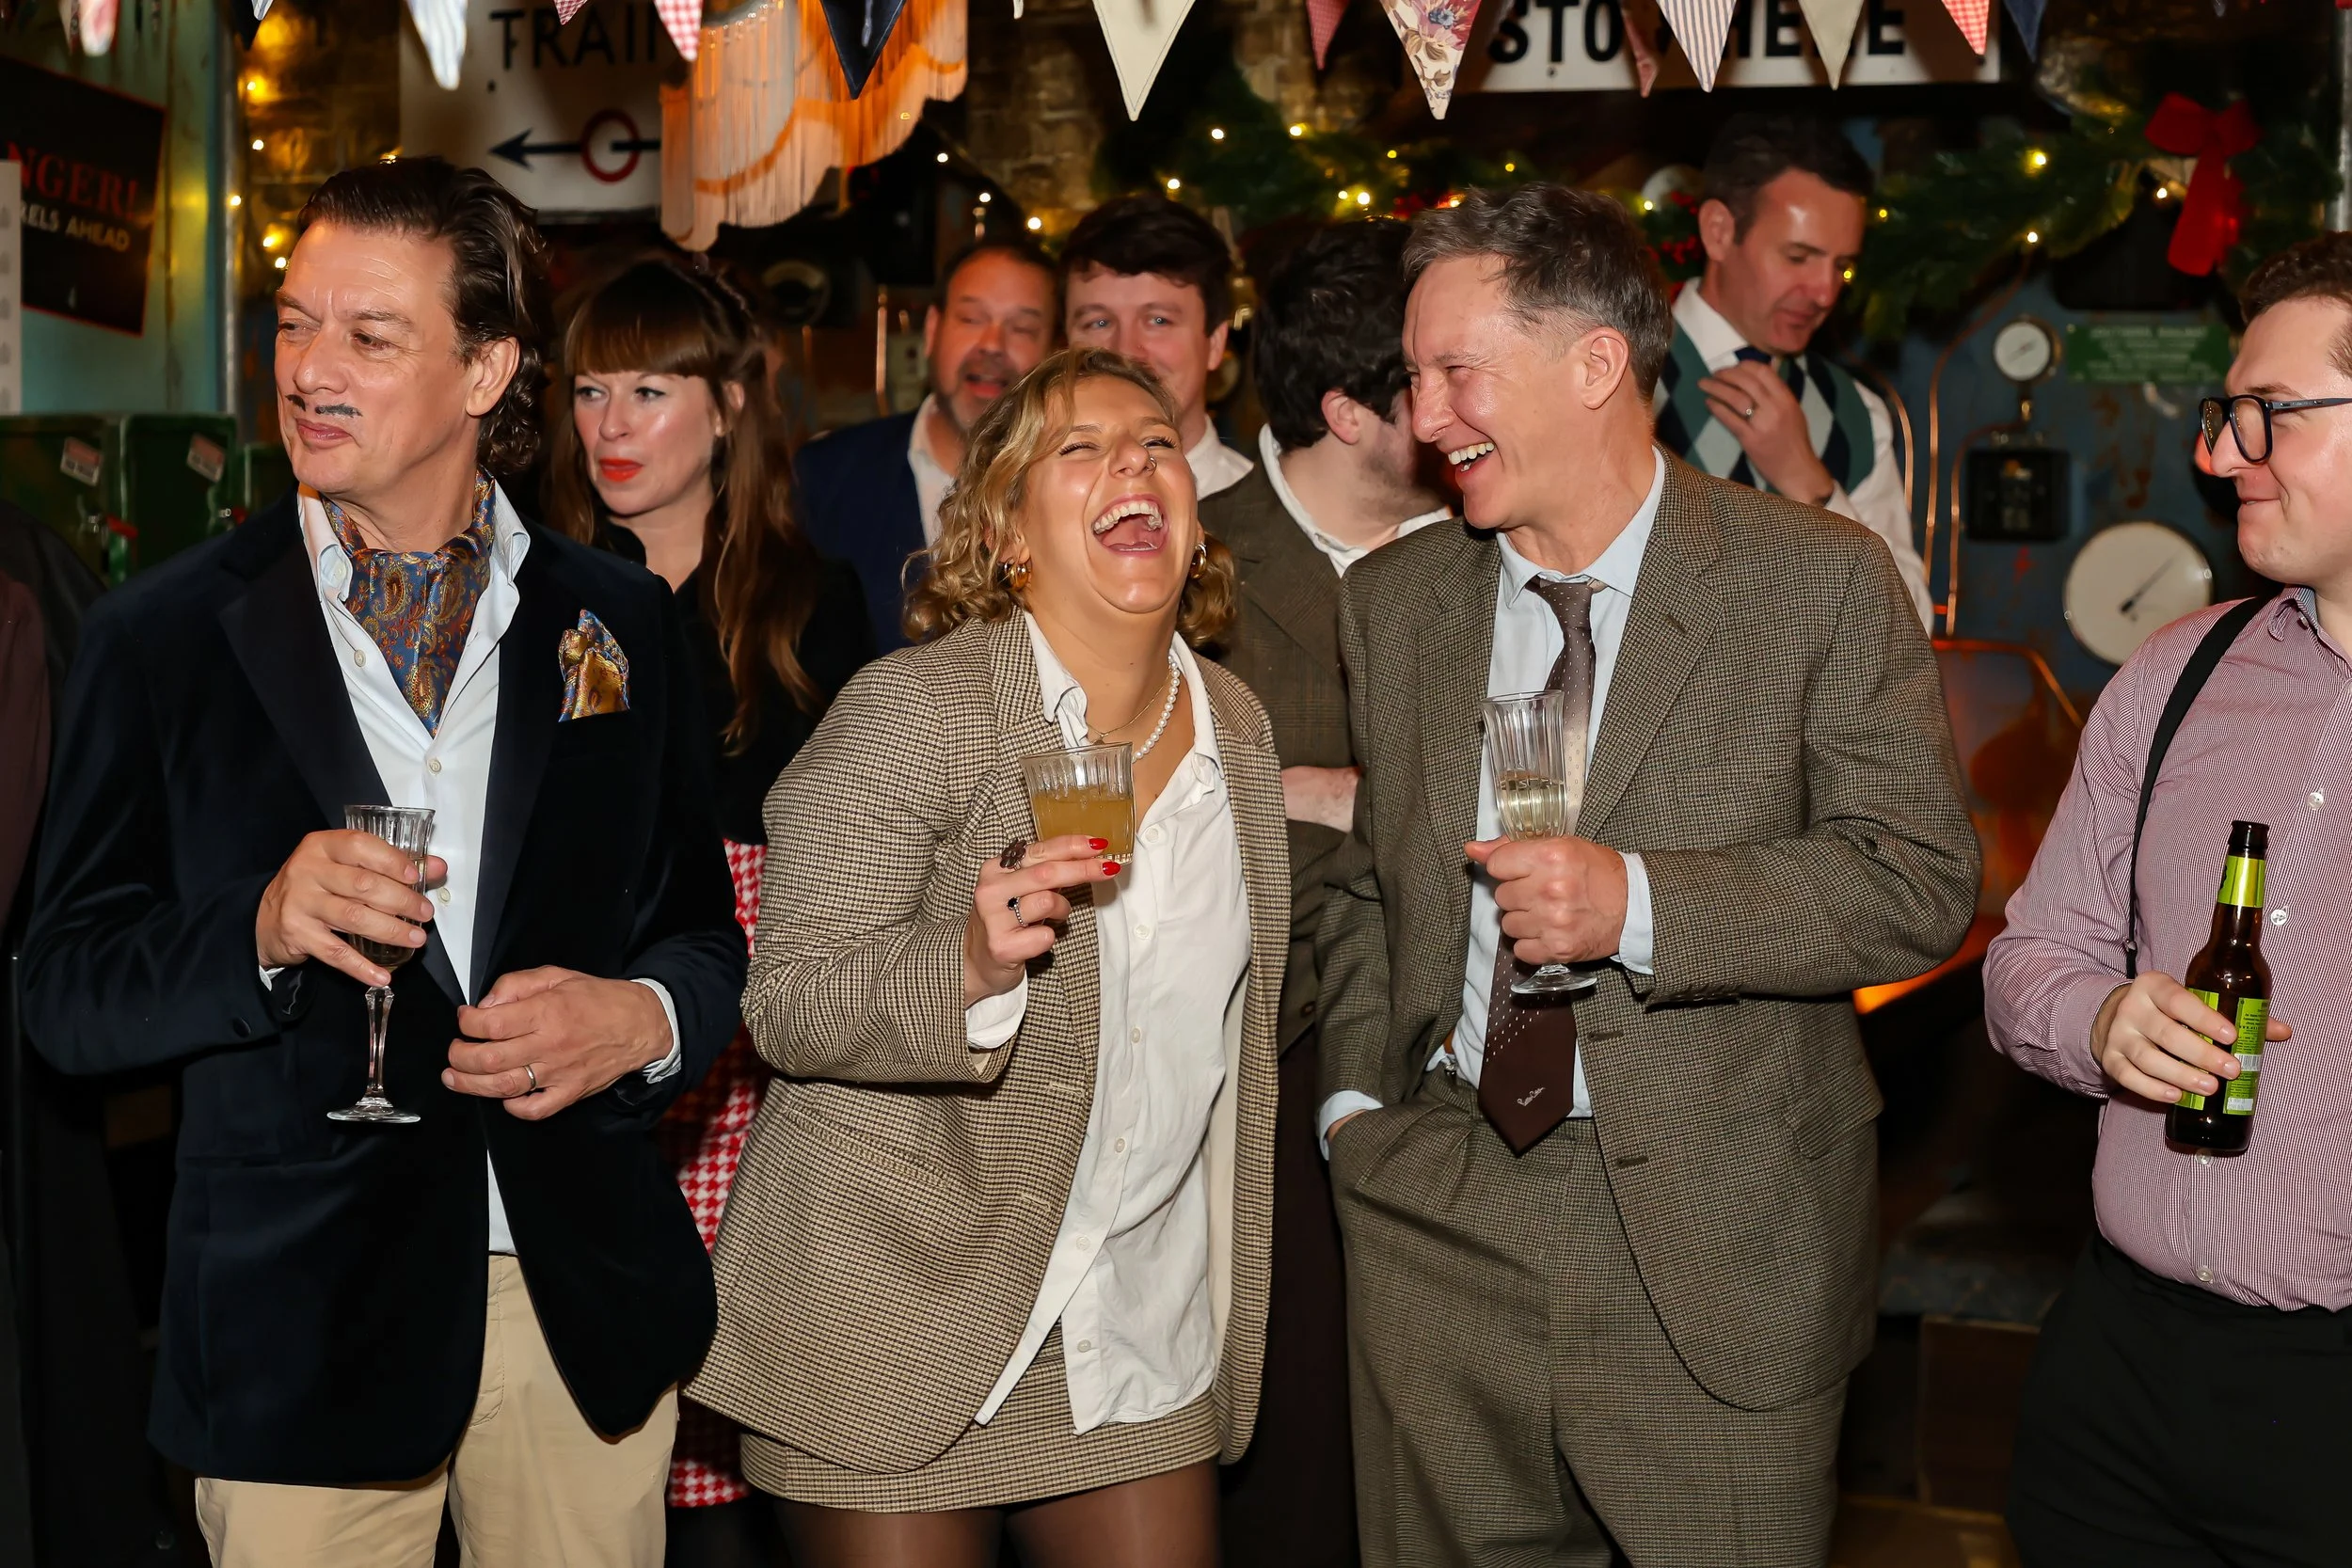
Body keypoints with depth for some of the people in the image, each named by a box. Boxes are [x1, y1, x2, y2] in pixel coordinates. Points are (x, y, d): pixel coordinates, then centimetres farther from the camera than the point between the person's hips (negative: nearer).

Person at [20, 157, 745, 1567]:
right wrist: (261, 928, -19)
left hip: (587, 1299, 2)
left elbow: (706, 934, 9)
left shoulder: (624, 624, 4)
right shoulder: (165, 636, -1)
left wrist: (641, 1017, -13)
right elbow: (71, 992, -1)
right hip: (300, 1327, -1)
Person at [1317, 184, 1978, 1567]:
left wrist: (1640, 903, -21)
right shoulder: (1395, 600, 8)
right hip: (1438, 1218, 4)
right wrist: (1357, 1101, 5)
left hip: (1716, 1243, -3)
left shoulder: (1821, 582, -6)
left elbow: (1923, 878, -10)